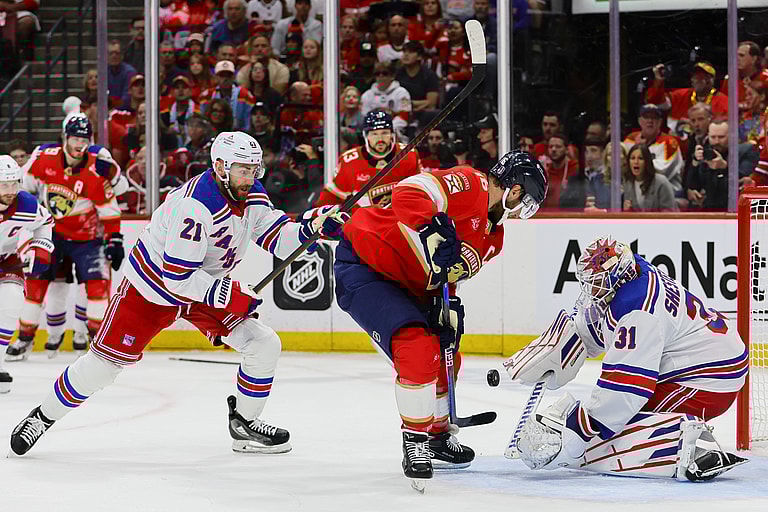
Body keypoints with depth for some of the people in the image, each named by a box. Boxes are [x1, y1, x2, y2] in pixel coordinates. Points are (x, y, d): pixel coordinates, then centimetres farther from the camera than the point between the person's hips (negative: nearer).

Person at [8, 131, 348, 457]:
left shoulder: (251, 196, -7)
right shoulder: (196, 205, -33)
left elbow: (277, 238, -6)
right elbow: (177, 277, -32)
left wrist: (311, 228, -23)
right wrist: (226, 295, -32)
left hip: (206, 284, 7)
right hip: (153, 285, -7)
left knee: (265, 346, -5)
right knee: (107, 360, -6)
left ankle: (244, 423, 10)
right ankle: (43, 416, 13)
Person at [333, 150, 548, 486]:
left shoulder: (492, 236, 11)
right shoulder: (470, 185, -21)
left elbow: (449, 274, 16)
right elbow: (407, 194, -34)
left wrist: (449, 306, -1)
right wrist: (436, 233, -42)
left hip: (405, 284, 11)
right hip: (363, 266, -11)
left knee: (445, 355, 18)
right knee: (418, 349, -22)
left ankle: (438, 435, 38)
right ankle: (415, 442, -7)